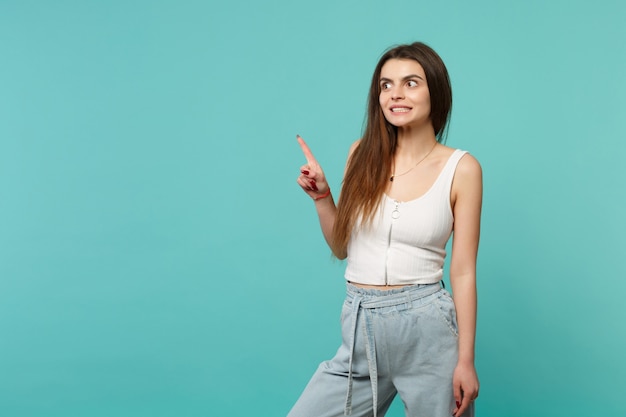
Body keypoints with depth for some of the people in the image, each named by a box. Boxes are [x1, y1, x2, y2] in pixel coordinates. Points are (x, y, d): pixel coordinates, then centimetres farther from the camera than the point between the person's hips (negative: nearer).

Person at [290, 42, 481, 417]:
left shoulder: (461, 168, -4)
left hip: (426, 327, -3)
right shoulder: (363, 154, 4)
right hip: (359, 328, 3)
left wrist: (466, 360, -5)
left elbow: (463, 271, -3)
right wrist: (321, 196, -2)